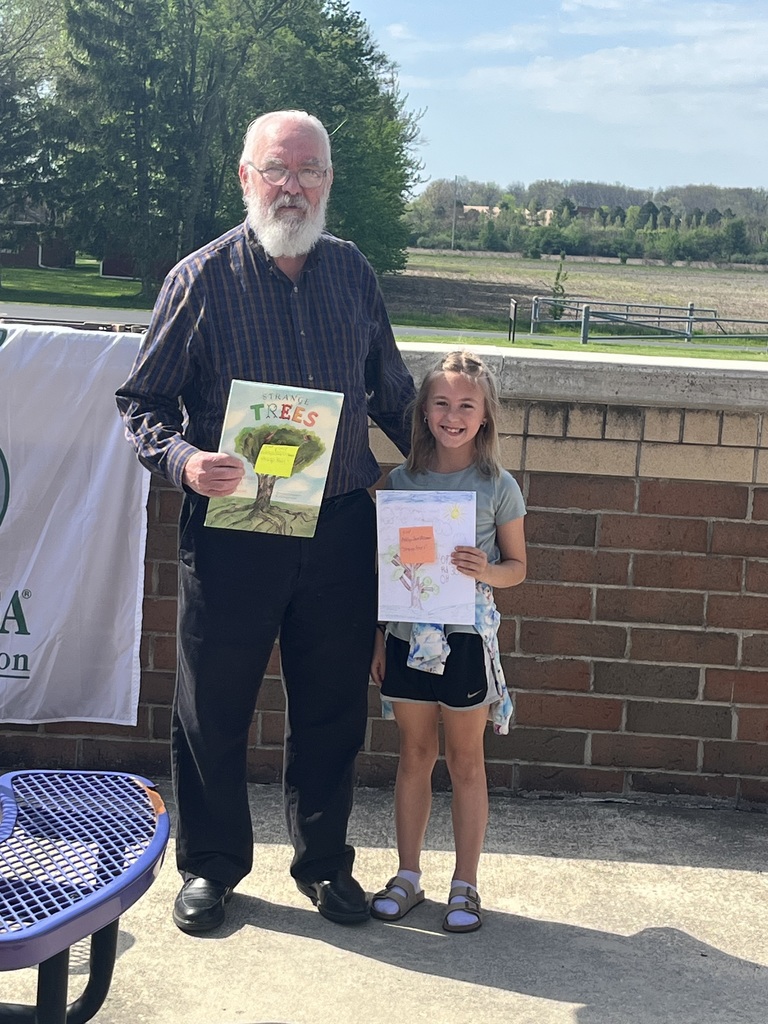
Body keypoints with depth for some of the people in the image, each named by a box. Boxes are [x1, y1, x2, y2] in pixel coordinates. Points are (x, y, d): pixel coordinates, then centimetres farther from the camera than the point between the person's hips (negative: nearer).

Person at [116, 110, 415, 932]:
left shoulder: (353, 272, 7)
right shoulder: (201, 278, -4)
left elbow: (391, 392, 18)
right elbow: (142, 402, -2)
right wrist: (182, 459, -21)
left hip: (340, 531, 3)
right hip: (230, 531, -3)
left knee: (332, 708, 12)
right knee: (212, 708, 8)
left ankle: (323, 860, 32)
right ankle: (210, 865, 29)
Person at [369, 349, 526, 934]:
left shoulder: (498, 486, -2)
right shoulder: (402, 480, 4)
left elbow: (518, 566, 4)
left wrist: (487, 572, -18)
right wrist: (378, 637, 6)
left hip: (468, 637, -2)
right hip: (408, 634, 2)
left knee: (466, 760, 8)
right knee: (415, 755, 12)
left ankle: (466, 885, 19)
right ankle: (409, 876, 24)